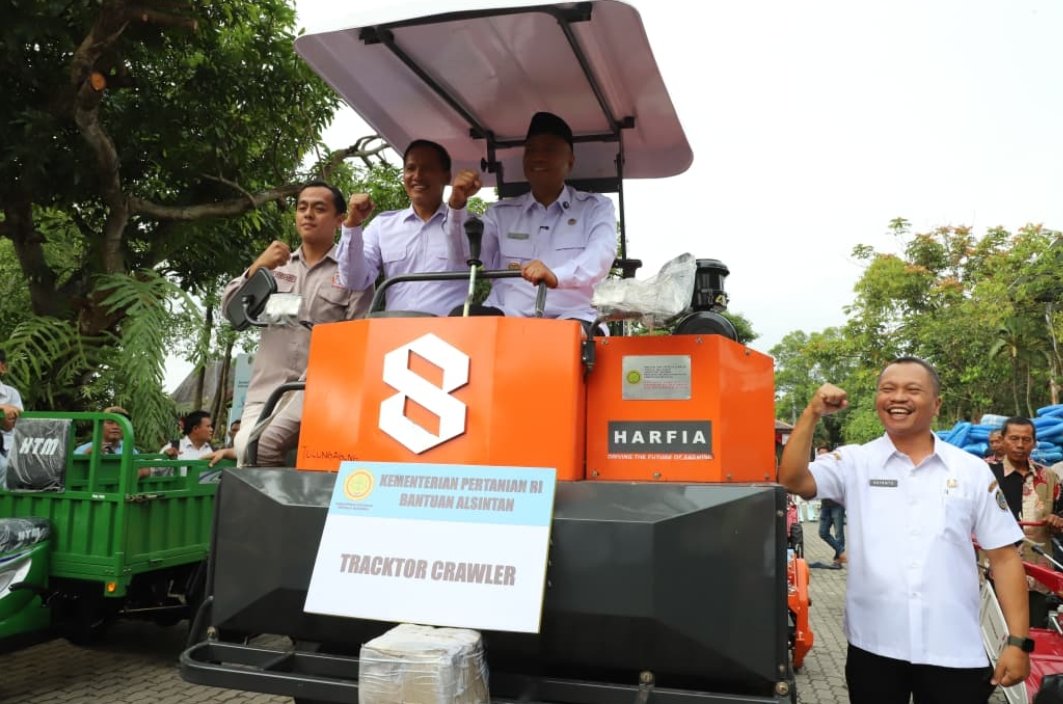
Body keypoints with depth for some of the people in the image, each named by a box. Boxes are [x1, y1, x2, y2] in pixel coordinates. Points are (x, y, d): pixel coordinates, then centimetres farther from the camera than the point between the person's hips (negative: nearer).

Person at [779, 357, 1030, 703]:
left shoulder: (972, 470, 3)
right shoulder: (854, 462, 0)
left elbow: (1004, 556, 4)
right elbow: (792, 480, -14)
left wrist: (1018, 641, -1)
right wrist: (813, 413, -19)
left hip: (955, 653, 0)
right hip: (873, 648, 0)